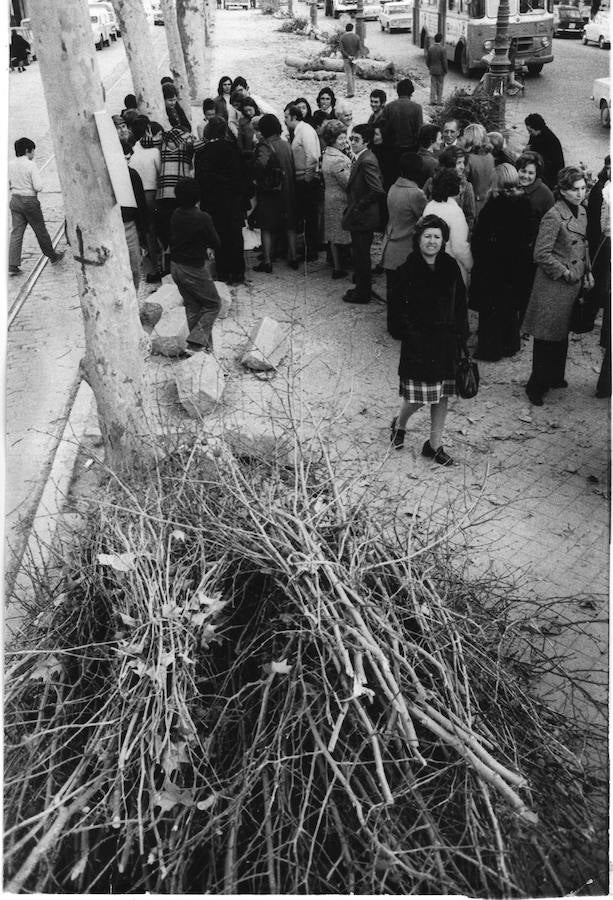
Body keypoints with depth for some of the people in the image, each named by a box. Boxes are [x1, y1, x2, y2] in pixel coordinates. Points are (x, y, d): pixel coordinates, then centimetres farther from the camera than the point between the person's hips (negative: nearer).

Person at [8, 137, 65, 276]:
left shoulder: (10, 164, 2)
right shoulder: (31, 165, -15)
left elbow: (7, 186, 5)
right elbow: (38, 187, -19)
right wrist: (38, 182, 2)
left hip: (15, 201, 5)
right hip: (30, 201, -5)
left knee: (16, 233, 5)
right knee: (41, 231, 12)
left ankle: (12, 266, -1)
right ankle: (52, 256, 31)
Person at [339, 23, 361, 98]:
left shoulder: (342, 37, -6)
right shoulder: (356, 37, 0)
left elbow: (341, 49, -13)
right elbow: (360, 49, -5)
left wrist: (348, 56, -13)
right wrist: (354, 57, -10)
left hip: (346, 58, -2)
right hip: (354, 58, 2)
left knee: (349, 75, -4)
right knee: (353, 75, 14)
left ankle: (350, 92, -13)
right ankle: (352, 91, 16)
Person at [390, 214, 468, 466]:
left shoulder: (450, 266, 4)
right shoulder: (409, 269, -7)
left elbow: (460, 303, 7)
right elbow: (400, 308, -9)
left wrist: (461, 336, 2)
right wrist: (412, 334, -16)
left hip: (446, 341, 4)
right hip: (419, 341, -4)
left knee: (442, 394, 9)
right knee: (417, 394, -1)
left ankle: (434, 445, 22)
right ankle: (399, 424, 32)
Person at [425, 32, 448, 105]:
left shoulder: (430, 48, -4)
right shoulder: (442, 49, -18)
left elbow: (427, 60, 3)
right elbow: (444, 62, -14)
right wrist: (446, 71, -2)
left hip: (432, 70, 4)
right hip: (440, 71, -4)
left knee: (433, 85, 12)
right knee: (440, 86, 7)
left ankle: (433, 101, 13)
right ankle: (439, 101, 11)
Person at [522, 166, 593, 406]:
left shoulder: (581, 212, 8)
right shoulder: (553, 217, -19)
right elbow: (541, 254, -20)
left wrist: (587, 272, 11)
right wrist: (565, 272, -15)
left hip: (574, 283, 8)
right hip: (553, 287, -8)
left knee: (563, 334, 18)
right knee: (547, 337, -1)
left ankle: (555, 377, 33)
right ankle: (536, 386, 9)